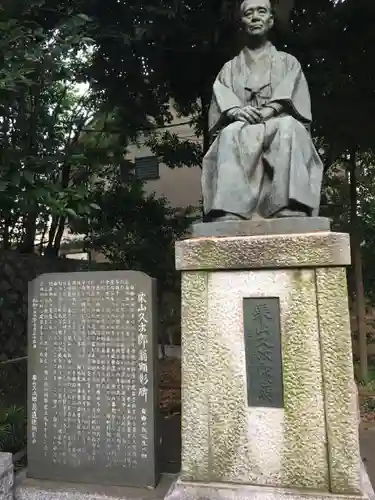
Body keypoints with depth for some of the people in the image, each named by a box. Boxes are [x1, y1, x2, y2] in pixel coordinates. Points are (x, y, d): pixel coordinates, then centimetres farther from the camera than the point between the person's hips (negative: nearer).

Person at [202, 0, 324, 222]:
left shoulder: (288, 62, 24)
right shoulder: (230, 68, 26)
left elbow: (294, 97, 4)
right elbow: (220, 100, 8)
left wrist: (270, 110, -17)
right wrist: (235, 111, -17)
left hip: (281, 127, 0)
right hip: (240, 131, 1)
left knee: (288, 127, -37)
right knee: (231, 134, -36)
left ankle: (292, 211, -49)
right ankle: (227, 215, -49)